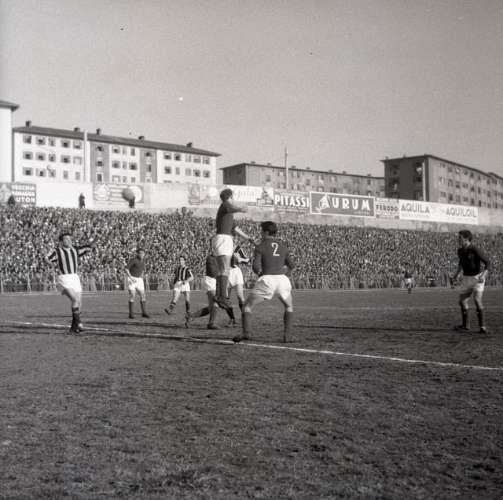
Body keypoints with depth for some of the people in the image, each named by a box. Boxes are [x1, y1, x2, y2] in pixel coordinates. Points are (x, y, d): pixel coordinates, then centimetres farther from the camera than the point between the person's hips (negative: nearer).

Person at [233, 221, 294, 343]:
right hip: (282, 279, 3)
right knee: (289, 307, 27)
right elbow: (290, 266, 22)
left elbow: (256, 266, -5)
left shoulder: (260, 247, 4)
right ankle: (286, 335, 14)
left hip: (266, 280, -3)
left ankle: (247, 332, -11)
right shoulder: (283, 246, 16)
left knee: (247, 306, 9)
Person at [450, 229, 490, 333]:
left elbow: (487, 263, -16)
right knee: (462, 301, 5)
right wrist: (456, 276, 17)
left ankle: (482, 326, -11)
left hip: (477, 278, -7)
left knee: (477, 300, -19)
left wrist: (483, 275, -31)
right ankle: (465, 325, 19)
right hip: (466, 278, 7)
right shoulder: (460, 250, 3)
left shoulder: (475, 250, -18)